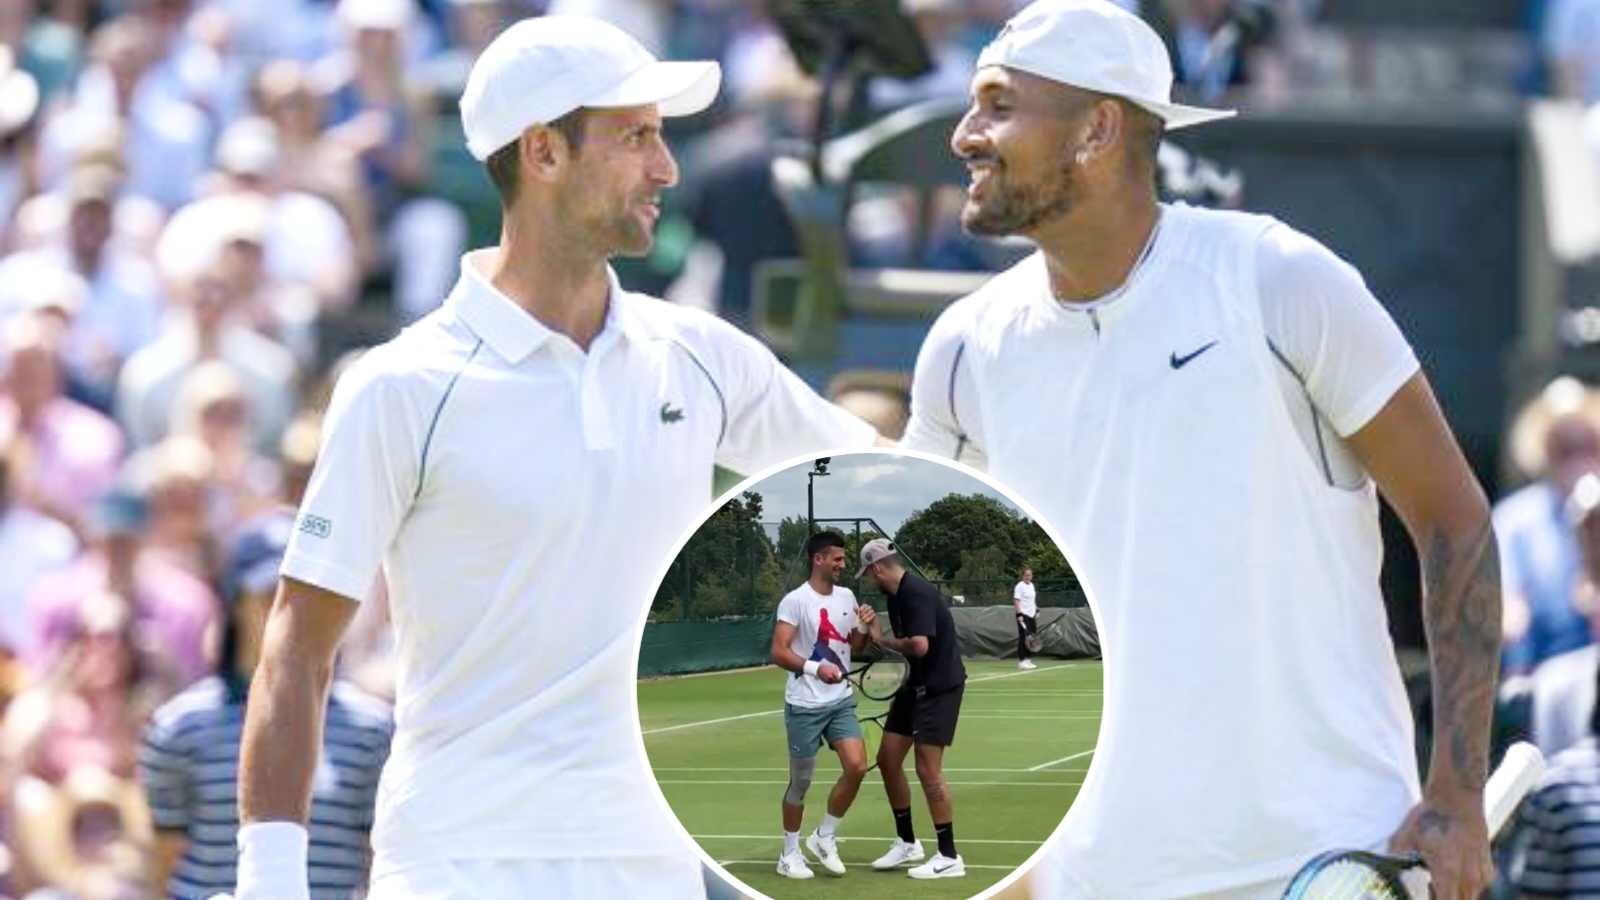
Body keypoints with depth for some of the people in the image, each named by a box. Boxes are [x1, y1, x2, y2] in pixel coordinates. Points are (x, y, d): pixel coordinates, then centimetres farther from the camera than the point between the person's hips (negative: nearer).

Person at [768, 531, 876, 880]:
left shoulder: (846, 597, 7)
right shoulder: (795, 601, -12)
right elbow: (778, 652, -18)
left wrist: (863, 628, -5)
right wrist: (814, 668, -32)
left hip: (841, 701, 5)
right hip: (804, 705, -5)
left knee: (856, 767, -9)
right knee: (800, 781, 3)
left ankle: (825, 837, 9)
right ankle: (790, 853, 18)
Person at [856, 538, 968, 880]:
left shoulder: (917, 593, -22)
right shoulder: (895, 595, 9)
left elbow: (919, 645, -31)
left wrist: (882, 640, -15)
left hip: (940, 686, -10)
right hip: (916, 685, 10)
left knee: (928, 769, -10)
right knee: (888, 759, 11)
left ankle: (949, 857, -3)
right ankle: (906, 842, 23)